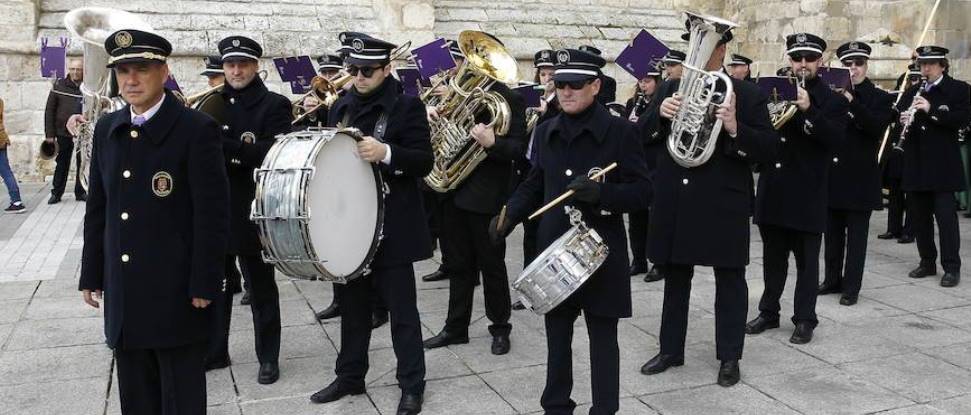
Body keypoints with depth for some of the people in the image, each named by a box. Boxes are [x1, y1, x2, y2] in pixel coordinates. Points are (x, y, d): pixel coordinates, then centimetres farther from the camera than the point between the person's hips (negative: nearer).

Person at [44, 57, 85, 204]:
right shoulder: (59, 86, -1)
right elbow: (49, 110, 1)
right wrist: (49, 134, -3)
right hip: (63, 133, 0)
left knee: (83, 164, 8)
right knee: (62, 164, 9)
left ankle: (80, 192, 19)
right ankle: (56, 193, 18)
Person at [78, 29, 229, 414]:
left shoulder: (197, 129, -10)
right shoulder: (107, 129, 9)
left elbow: (212, 214, -12)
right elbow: (98, 208, 14)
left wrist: (203, 285, -13)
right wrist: (92, 274, 13)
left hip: (176, 293, -6)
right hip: (123, 293, 6)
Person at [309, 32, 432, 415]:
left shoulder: (408, 106, -7)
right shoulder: (341, 106, 11)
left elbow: (424, 162, -13)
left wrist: (386, 153, -28)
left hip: (391, 226, -5)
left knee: (401, 308, 3)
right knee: (352, 305, 15)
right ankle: (349, 376, 29)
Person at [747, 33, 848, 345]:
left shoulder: (833, 100, -1)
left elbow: (833, 139, -14)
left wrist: (808, 110, -24)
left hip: (807, 194, -4)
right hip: (773, 190, 4)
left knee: (807, 261, 3)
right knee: (773, 258, 13)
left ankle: (805, 320, 13)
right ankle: (769, 312, 25)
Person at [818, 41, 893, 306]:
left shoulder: (880, 98, 1)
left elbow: (877, 128, -17)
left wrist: (851, 101, -25)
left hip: (860, 177, -3)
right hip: (832, 175, 3)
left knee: (856, 234, 1)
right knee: (832, 232, 11)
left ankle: (851, 287, 8)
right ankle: (832, 279, 23)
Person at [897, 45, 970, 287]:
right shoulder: (912, 93, 14)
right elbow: (896, 116, 13)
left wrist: (932, 110, -21)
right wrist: (902, 119, -10)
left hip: (943, 165, -5)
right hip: (916, 165, 5)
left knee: (946, 216, -5)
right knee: (920, 215, 9)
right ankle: (927, 262, 20)